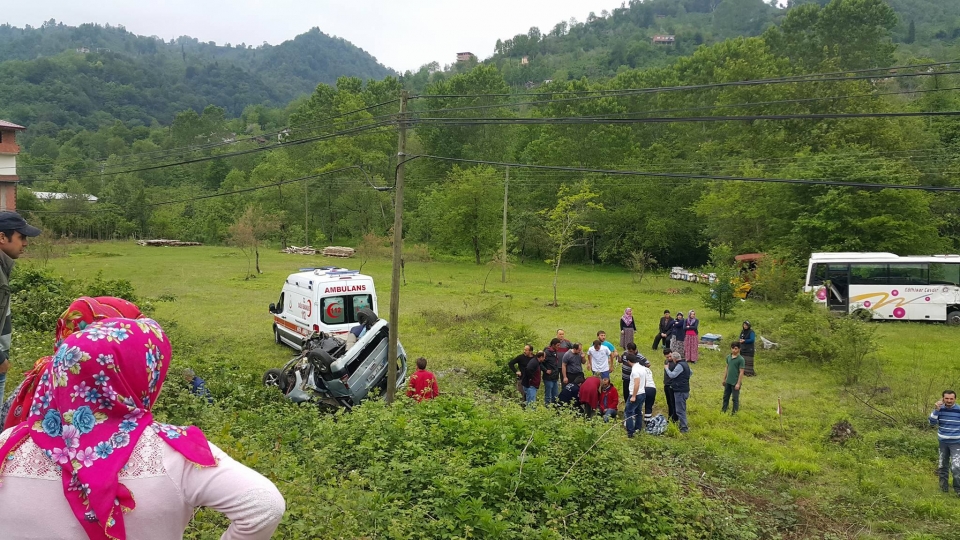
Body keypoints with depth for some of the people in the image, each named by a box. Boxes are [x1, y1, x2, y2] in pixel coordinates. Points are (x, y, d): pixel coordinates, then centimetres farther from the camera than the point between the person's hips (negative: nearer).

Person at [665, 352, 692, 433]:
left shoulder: (680, 365, -18)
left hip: (680, 391, -11)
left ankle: (684, 428, -7)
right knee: (682, 409, 19)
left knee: (680, 410, -7)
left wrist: (666, 368, -7)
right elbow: (691, 372, 29)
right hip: (684, 389, 11)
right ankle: (682, 425, 27)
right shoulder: (685, 364, 14)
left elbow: (672, 375, -21)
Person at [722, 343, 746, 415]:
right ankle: (723, 409, 30)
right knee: (725, 396, 17)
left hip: (735, 383, -6)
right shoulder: (728, 357, 3)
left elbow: (741, 372, -14)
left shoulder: (741, 359, -15)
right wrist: (724, 379, 13)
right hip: (728, 382, 6)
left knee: (735, 398, 6)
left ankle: (735, 412, 18)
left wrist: (738, 383, -15)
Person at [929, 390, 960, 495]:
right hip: (943, 442, 3)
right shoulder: (940, 408, -3)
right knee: (942, 466, 14)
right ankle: (943, 487, 28)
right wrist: (936, 410, -20)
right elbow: (932, 422, -10)